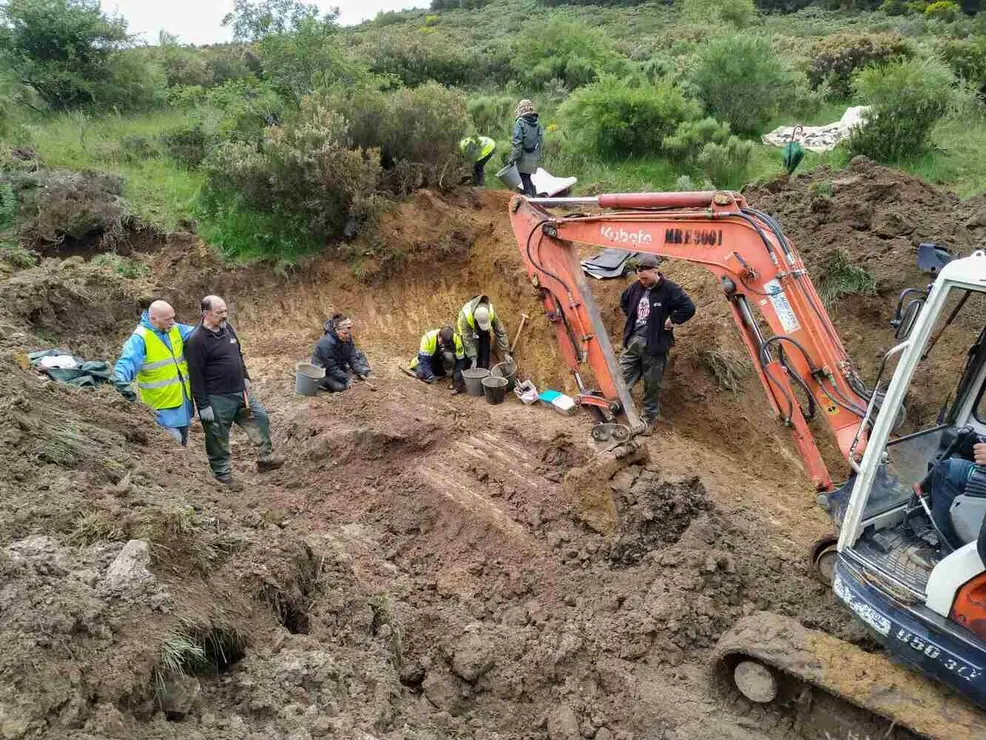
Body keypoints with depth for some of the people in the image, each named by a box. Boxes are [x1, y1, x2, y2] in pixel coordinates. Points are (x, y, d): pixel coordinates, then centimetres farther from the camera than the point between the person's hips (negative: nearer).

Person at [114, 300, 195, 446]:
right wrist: (122, 381, -46)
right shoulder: (140, 338, -18)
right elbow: (128, 360, -29)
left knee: (182, 441, 23)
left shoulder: (176, 330, 4)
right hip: (163, 403, -7)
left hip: (183, 398, 7)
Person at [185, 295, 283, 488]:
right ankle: (222, 473, 23)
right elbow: (196, 375, -19)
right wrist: (203, 405, -17)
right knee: (218, 438, 6)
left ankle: (265, 458, 25)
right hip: (217, 399, -8)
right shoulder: (196, 340, -20)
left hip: (240, 392, 8)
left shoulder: (226, 327, 4)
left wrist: (245, 378, 18)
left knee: (260, 418, 12)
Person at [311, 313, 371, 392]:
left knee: (359, 355, 5)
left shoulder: (347, 337, -10)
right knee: (339, 386, -29)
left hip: (340, 366, 8)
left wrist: (360, 373, -15)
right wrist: (346, 380, -32)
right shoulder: (326, 343, -33)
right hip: (323, 370, -8)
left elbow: (352, 356, -4)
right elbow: (332, 368, -30)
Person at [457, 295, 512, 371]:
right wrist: (473, 358, -37)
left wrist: (505, 353, -26)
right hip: (468, 333, -2)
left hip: (484, 334, 2)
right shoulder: (466, 315, -41)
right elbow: (467, 339, -35)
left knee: (484, 361, -1)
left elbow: (500, 333, -25)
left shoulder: (491, 312, -34)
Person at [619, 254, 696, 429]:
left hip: (654, 345, -4)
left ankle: (649, 419, 22)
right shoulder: (636, 286, 4)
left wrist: (671, 320, -13)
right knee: (622, 377, 6)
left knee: (652, 386, 8)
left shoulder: (669, 289, -14)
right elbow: (623, 301, 24)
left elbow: (689, 308, -17)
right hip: (633, 340, 5)